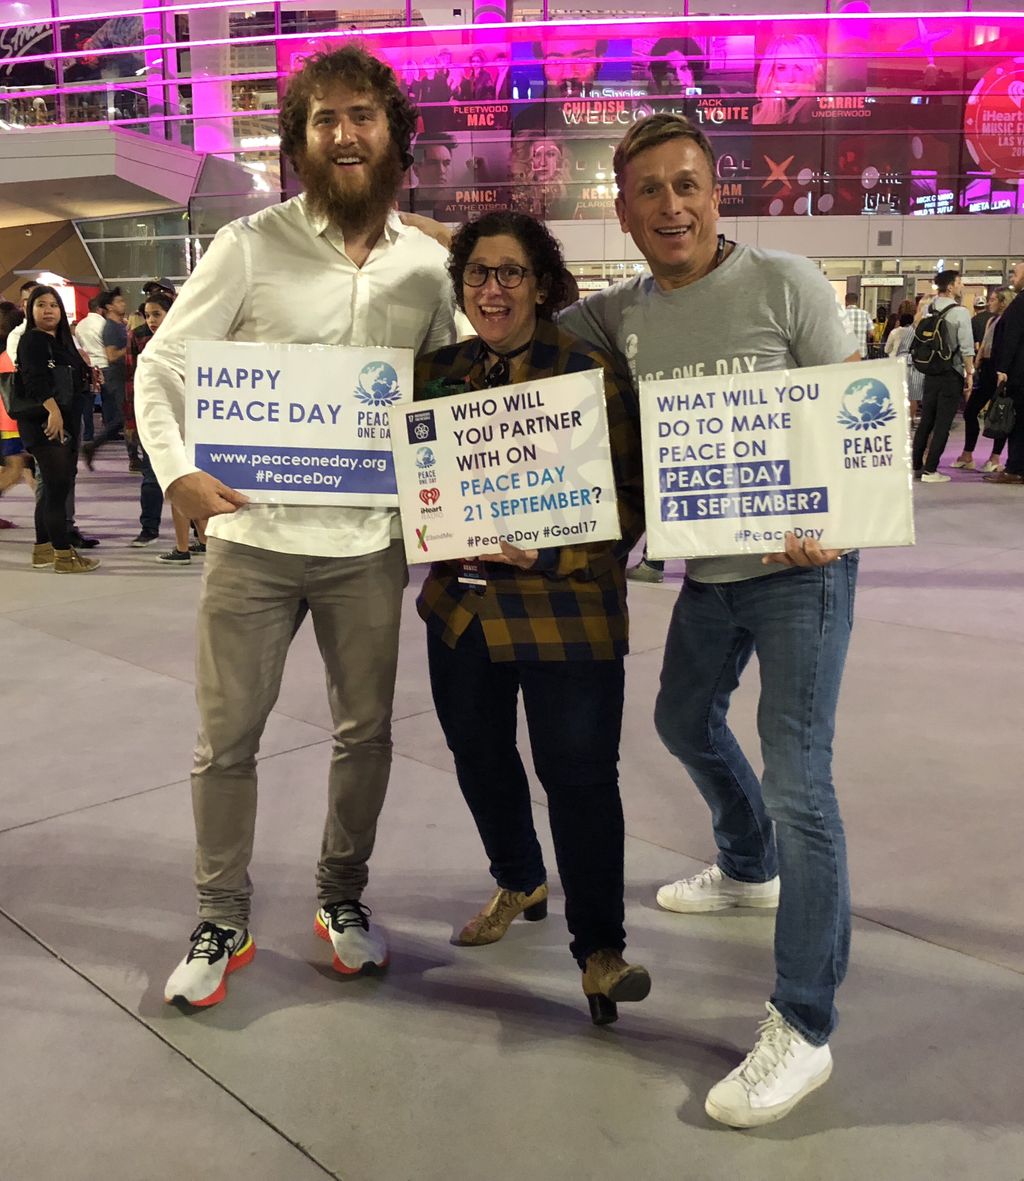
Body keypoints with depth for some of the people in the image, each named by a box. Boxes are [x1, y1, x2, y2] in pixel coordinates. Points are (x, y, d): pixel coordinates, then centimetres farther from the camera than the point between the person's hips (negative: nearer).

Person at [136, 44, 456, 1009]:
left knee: (365, 731, 13)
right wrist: (175, 468, -20)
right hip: (252, 539, -2)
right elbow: (161, 364, -3)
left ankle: (342, 897, 35)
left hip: (369, 545, 2)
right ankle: (221, 924, 26)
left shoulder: (427, 266, 4)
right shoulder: (250, 246, -4)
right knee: (226, 741, 6)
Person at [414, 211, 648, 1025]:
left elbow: (630, 497, -10)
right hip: (460, 604, 6)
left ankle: (600, 947, 15)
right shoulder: (437, 371, 7)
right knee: (479, 757, 18)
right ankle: (520, 883, 44)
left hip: (565, 608, -5)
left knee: (577, 774, -3)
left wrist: (544, 552, -23)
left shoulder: (591, 372, -9)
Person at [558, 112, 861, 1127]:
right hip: (706, 567, 7)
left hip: (800, 568, -6)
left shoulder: (785, 284, -11)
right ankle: (750, 869, 51)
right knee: (686, 721, 23)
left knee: (798, 778, -10)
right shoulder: (620, 314, 3)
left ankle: (802, 1028, 2)